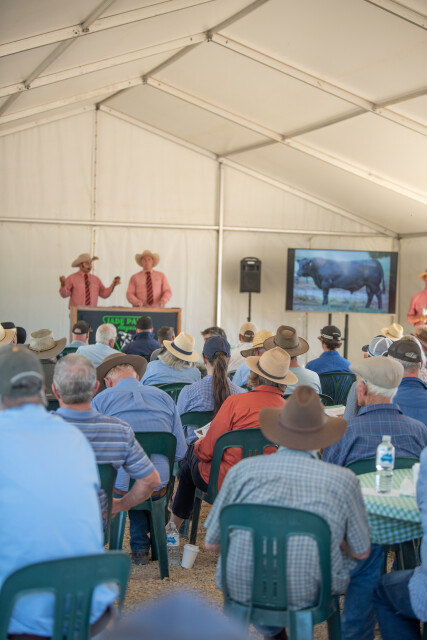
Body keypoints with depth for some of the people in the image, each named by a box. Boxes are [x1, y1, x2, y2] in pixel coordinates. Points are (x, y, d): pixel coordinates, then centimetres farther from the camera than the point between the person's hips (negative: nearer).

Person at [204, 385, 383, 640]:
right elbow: (361, 552, 2)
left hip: (241, 590, 2)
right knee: (373, 556, 23)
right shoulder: (344, 480, -11)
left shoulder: (243, 470, -9)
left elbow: (211, 543, 0)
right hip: (306, 596, -2)